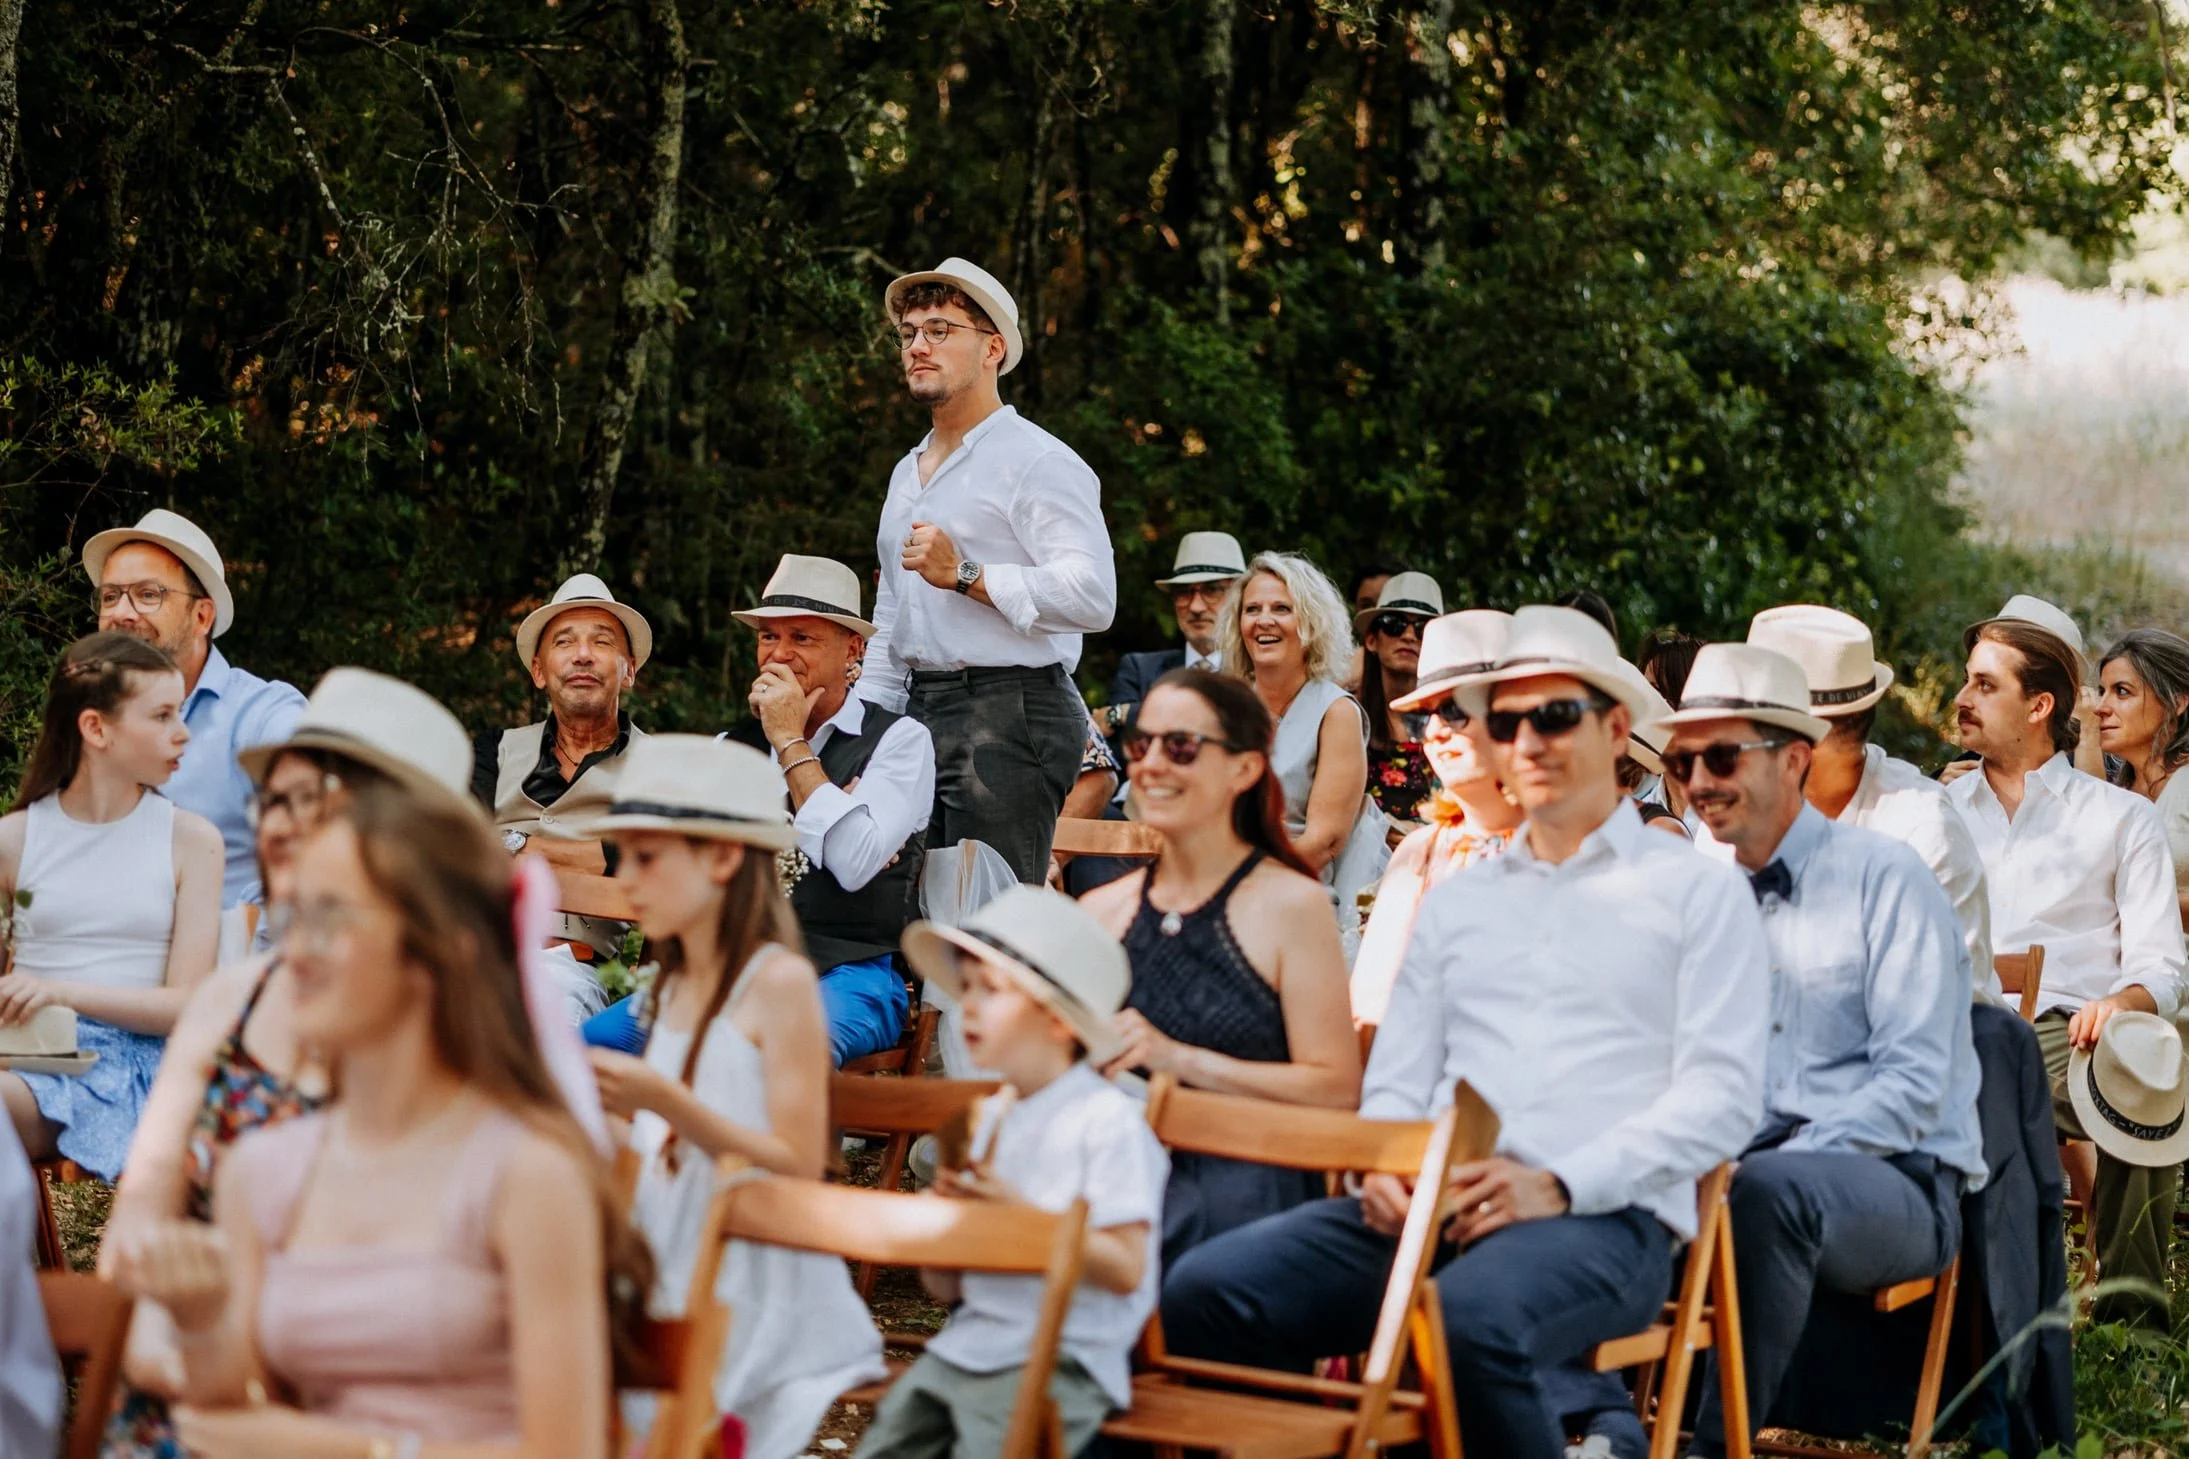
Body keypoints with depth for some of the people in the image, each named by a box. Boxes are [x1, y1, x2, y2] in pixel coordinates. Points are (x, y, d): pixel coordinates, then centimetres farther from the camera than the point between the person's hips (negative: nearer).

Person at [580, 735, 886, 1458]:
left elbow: (800, 1166, -13)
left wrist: (668, 1103, -21)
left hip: (754, 1297, -6)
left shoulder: (779, 983, -8)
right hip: (668, 1287, 6)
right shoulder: (671, 989, 14)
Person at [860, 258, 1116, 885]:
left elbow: (1092, 595, -19)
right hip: (920, 713, 8)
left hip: (1010, 719, -8)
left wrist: (965, 574, -17)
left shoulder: (1038, 462, -5)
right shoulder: (909, 472, 23)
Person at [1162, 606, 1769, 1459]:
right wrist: (1384, 1165, -2)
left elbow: (1722, 1097, -1)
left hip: (1604, 1216, -5)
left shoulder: (1698, 892, 11)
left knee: (1472, 1318, -39)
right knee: (1206, 1291, -22)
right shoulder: (1455, 903, 27)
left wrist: (1561, 1185, -13)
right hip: (1431, 1207, 5)